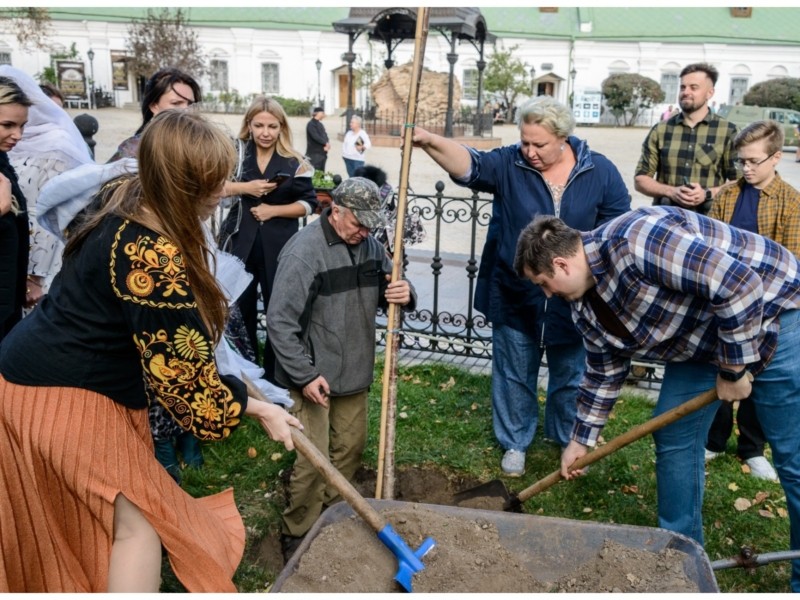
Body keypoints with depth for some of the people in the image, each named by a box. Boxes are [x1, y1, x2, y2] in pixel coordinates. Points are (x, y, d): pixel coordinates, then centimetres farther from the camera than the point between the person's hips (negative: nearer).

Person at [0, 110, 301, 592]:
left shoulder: (129, 204, 0)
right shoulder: (153, 258, -29)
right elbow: (184, 372, -20)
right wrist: (259, 409, -9)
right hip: (68, 396, -9)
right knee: (141, 519, -2)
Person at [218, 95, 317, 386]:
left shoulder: (294, 162, -1)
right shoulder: (237, 151, 2)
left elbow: (309, 203, 0)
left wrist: (273, 210, -12)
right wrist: (245, 188, -16)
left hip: (278, 246, -1)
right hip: (240, 241, 1)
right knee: (239, 308, 8)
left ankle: (274, 373, 22)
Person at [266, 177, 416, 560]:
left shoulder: (369, 245, 1)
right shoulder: (303, 251, -20)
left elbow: (385, 290, 12)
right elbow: (280, 322, -20)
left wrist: (404, 295, -13)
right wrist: (304, 375, -22)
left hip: (354, 371, 7)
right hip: (314, 375, -7)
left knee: (350, 448, 18)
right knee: (313, 459, -2)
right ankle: (296, 536, 19)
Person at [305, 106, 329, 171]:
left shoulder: (320, 124, 18)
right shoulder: (311, 124, -10)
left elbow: (325, 135, 13)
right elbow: (316, 137, -20)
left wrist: (327, 144, -8)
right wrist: (326, 143, -12)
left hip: (322, 153, 9)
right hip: (314, 153, -9)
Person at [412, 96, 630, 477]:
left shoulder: (600, 171, -5)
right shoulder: (508, 165, -9)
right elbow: (469, 164, -28)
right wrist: (430, 142, -46)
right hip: (514, 297, 0)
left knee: (571, 376, 17)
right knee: (514, 375, 13)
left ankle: (569, 440, 40)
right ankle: (514, 443, 33)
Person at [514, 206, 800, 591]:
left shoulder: (635, 241, -33)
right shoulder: (585, 307, -3)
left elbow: (740, 284, -33)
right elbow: (604, 372, 10)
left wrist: (734, 368, -23)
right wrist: (581, 441, 16)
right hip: (700, 338, 8)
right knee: (673, 438, 7)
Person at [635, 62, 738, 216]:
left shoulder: (727, 131, 5)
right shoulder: (660, 130, 9)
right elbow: (640, 179, 9)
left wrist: (708, 194, -12)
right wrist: (671, 191, -8)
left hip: (709, 219, -1)